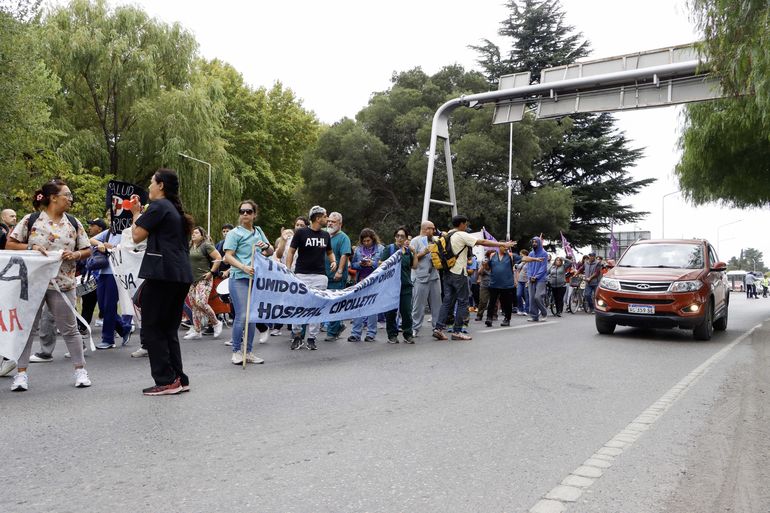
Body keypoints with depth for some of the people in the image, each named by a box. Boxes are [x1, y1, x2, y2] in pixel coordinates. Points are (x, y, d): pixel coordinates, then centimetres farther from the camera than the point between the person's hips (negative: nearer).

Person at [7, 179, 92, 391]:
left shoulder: (73, 223, 6)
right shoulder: (31, 220, -1)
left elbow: (87, 250, 9)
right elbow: (10, 244, 0)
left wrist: (75, 255, -11)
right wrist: (30, 248, -16)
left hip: (63, 284, 2)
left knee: (70, 328, 6)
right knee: (27, 327, 4)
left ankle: (80, 369, 16)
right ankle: (21, 373, 12)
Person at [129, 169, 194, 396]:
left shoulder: (158, 206, -6)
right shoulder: (176, 210, 21)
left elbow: (137, 236, -4)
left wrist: (136, 212, 10)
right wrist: (139, 213, 24)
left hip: (162, 274, -9)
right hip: (181, 275, 9)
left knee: (151, 329, -2)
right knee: (169, 329, 13)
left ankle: (166, 381, -3)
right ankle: (179, 379, 13)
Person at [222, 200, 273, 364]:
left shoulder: (258, 231, 15)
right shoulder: (234, 233, -2)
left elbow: (271, 252, 19)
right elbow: (228, 256, -9)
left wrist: (266, 246, -4)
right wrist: (244, 267, -23)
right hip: (239, 278, -6)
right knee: (242, 316, -10)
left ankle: (249, 352, 17)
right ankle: (236, 352, 3)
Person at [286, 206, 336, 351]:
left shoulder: (325, 235, 11)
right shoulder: (301, 233, -3)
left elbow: (329, 252, 23)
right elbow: (291, 252, 0)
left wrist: (333, 261, 2)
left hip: (320, 276, 4)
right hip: (302, 275, -4)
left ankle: (311, 338, 11)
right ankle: (297, 335, 12)